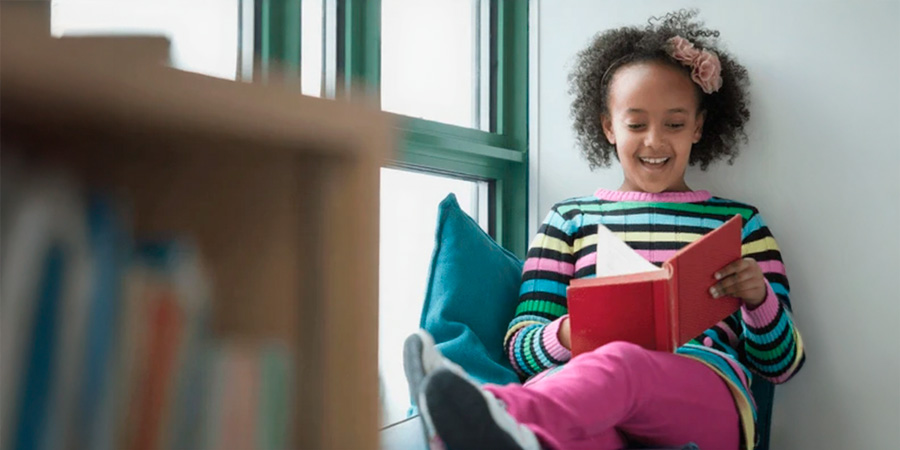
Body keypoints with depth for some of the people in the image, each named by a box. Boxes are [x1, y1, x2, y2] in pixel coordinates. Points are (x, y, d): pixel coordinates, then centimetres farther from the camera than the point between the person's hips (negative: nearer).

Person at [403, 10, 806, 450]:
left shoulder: (737, 222, 24)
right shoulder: (569, 219, 24)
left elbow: (782, 363, 20)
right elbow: (521, 343, 14)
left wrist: (760, 299, -3)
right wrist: (566, 336, -11)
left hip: (708, 399, -1)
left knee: (621, 362, -40)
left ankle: (509, 414, -67)